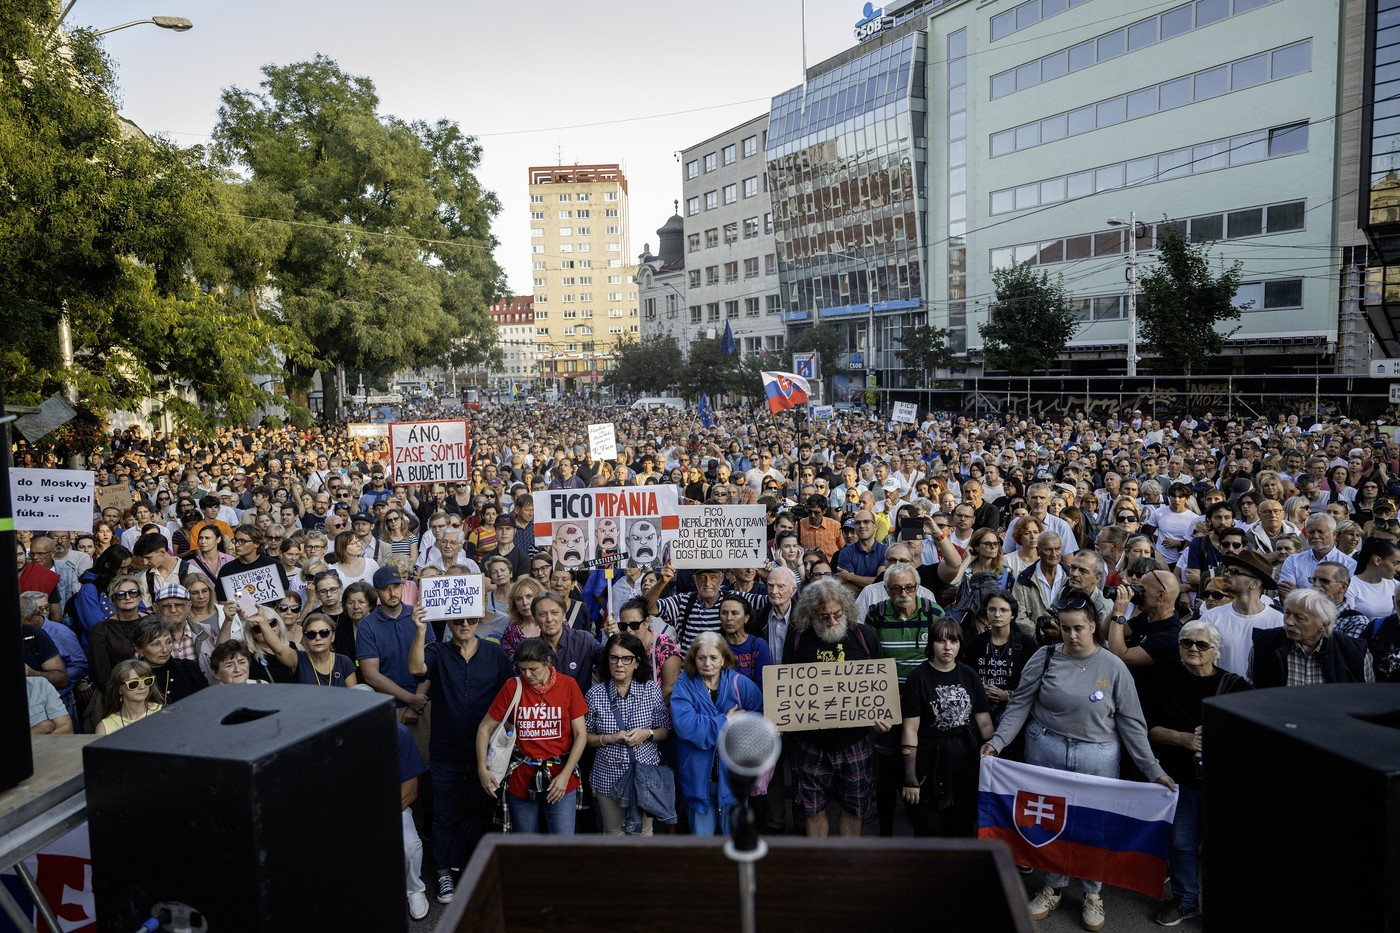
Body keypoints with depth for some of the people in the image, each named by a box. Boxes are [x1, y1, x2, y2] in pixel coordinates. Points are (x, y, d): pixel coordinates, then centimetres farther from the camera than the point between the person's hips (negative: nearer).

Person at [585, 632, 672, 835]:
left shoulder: (652, 690, -6)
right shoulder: (595, 693, -8)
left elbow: (665, 731, 3)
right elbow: (585, 737, -1)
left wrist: (648, 733, -17)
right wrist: (610, 738, -17)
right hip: (608, 777, 0)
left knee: (642, 832, 16)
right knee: (613, 833, 16)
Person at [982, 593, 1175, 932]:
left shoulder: (1113, 666, -5)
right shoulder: (1044, 658, -6)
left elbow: (1131, 722, -1)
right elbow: (1020, 704, -3)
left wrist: (1153, 770, -4)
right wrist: (998, 741, -14)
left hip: (1097, 756, 0)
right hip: (1045, 751, 1)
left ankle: (1093, 894, 32)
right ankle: (1053, 887, 33)